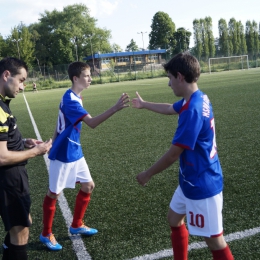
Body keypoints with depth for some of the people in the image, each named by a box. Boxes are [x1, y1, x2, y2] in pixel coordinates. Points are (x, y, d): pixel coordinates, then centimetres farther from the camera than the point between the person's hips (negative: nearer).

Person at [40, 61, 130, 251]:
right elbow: (92, 123, -35)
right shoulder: (70, 100, -24)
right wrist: (115, 108, -44)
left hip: (75, 152, 9)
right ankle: (46, 234, 24)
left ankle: (77, 225, 30)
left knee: (88, 186, 13)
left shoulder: (74, 97, 7)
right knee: (54, 193, 6)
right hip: (63, 155, -9)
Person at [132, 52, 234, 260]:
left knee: (214, 239, 1)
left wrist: (147, 174, -8)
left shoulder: (193, 110, -28)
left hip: (202, 184, -10)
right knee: (174, 219, 24)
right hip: (191, 180, 10)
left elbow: (173, 154, -23)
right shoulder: (198, 99, 3)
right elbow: (169, 109, 25)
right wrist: (143, 104, 39)